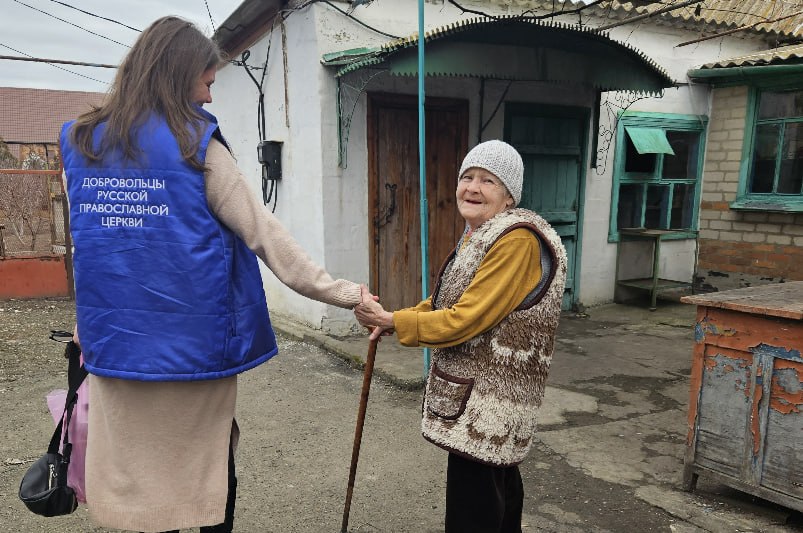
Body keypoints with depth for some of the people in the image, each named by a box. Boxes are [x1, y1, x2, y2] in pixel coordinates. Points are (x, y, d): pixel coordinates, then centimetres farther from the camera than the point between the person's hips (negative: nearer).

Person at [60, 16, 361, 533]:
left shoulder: (80, 142, 5)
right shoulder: (195, 144, -10)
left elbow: (86, 240, 10)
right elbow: (263, 233, -12)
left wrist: (91, 326, 19)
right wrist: (344, 293, -7)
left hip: (115, 342, 4)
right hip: (194, 339, -4)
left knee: (136, 470, 17)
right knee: (205, 465, 17)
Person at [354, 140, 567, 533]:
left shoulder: (517, 242, -21)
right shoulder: (480, 235, 12)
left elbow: (465, 320, -23)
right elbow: (452, 301, 17)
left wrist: (388, 320, -16)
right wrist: (393, 319, 2)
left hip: (489, 402, -10)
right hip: (480, 395, 10)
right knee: (499, 490, 24)